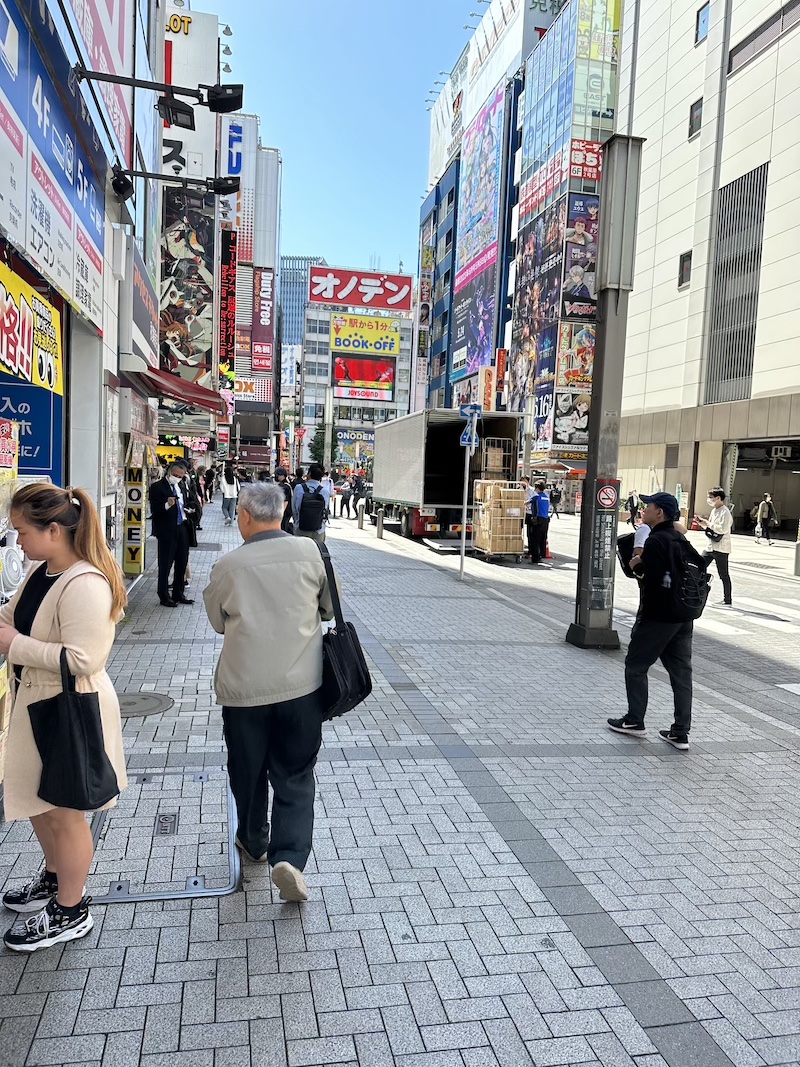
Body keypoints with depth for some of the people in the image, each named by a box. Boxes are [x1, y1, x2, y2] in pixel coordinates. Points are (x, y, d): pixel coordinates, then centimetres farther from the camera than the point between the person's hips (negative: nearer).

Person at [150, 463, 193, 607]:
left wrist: (185, 516, 13)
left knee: (182, 563, 12)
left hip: (181, 529, 7)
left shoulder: (179, 486, 14)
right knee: (165, 565, 1)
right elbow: (154, 510, -14)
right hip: (167, 531, -7)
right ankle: (164, 596, 12)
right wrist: (167, 505, -30)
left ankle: (178, 594, 24)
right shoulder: (157, 487, -8)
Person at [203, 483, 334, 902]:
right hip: (301, 686, 0)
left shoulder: (228, 566, -9)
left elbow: (217, 621, 7)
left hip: (243, 689, 0)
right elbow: (328, 608, 6)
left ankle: (254, 843, 38)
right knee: (295, 777, 11)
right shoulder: (309, 552, -7)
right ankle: (290, 856, -1)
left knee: (248, 772, 20)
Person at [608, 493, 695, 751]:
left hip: (658, 616, -8)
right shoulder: (680, 540, 11)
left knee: (635, 666, 8)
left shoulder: (655, 541, -17)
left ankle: (634, 721, 17)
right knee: (681, 672, 9)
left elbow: (652, 581, -23)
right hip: (683, 618, 8)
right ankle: (680, 733, 13)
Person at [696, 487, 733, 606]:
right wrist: (701, 522, 4)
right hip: (711, 547, 9)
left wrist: (707, 523, -21)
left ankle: (728, 600, 11)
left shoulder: (725, 513, -15)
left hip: (721, 549, -9)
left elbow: (723, 529, -26)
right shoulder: (714, 511, 13)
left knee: (723, 575, 1)